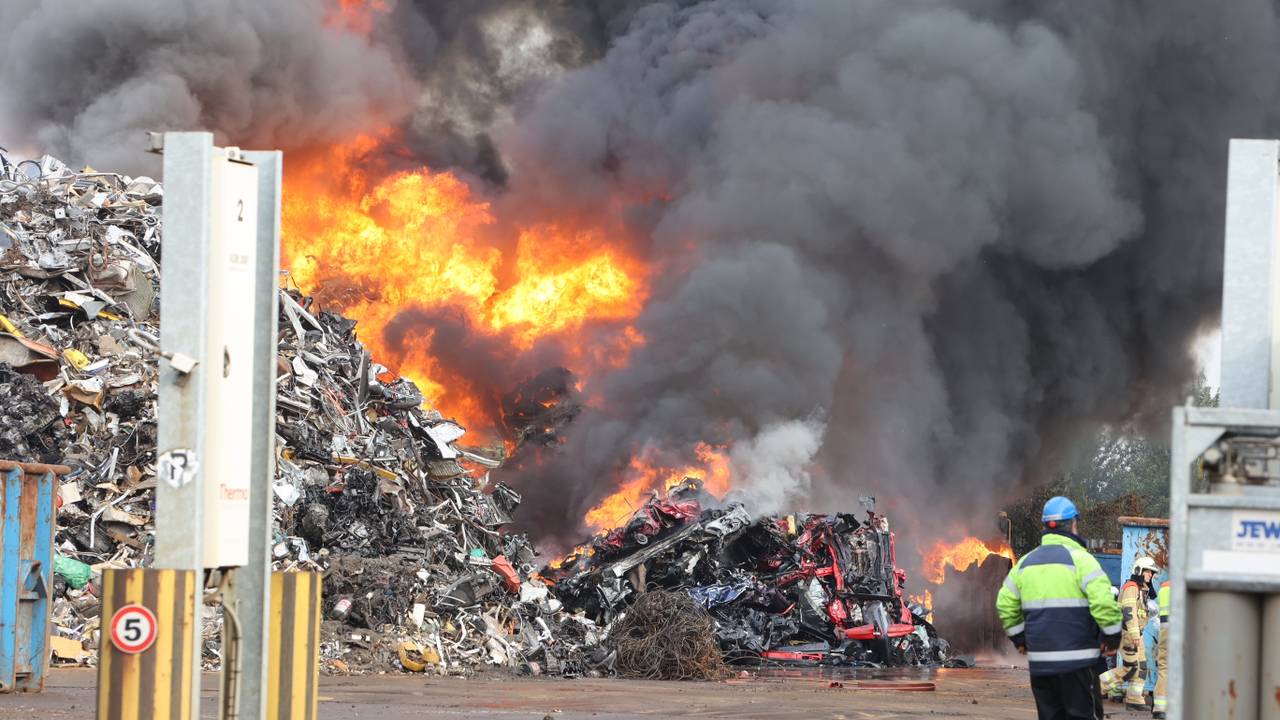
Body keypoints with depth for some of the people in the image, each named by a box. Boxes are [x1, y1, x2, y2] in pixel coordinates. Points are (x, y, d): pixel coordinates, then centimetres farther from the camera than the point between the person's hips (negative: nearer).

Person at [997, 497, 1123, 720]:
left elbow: (1005, 603, 19)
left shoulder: (1026, 562, 13)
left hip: (1039, 660, 6)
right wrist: (1112, 635, -4)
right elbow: (1103, 601, -17)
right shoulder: (1079, 558, -8)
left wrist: (1019, 638, 26)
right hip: (1076, 659, -6)